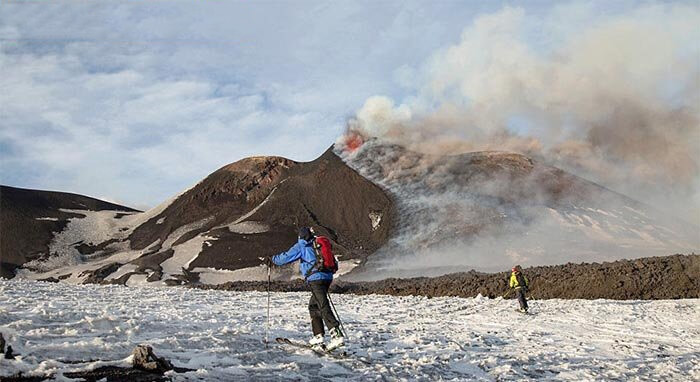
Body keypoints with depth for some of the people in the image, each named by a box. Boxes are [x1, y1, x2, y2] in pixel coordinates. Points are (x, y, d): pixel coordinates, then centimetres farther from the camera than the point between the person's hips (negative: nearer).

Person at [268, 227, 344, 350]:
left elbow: (286, 257, 5)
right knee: (313, 306, 20)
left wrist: (273, 260, 22)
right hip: (327, 277, 7)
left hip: (315, 279, -7)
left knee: (324, 307, -14)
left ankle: (337, 335, -27)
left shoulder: (301, 246, 3)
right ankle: (318, 336, 19)